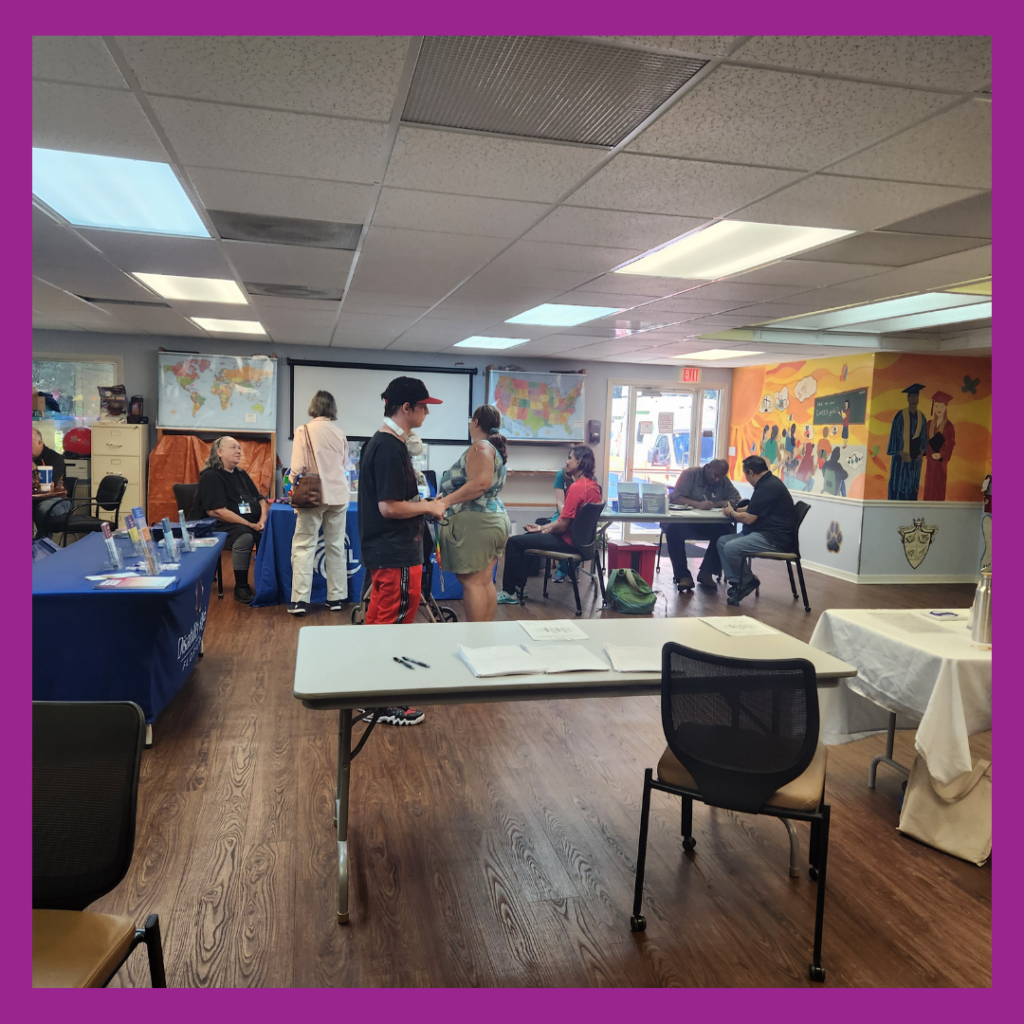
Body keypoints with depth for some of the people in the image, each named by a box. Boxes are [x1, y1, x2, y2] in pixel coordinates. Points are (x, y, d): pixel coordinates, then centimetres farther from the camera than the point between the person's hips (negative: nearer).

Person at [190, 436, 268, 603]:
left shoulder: (241, 474, 17)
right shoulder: (211, 477, -7)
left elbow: (260, 499, 14)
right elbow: (217, 511, -18)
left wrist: (262, 521, -8)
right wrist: (250, 525, -20)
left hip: (249, 524, 7)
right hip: (219, 527, -7)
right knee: (245, 537, -36)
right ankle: (241, 588, -23)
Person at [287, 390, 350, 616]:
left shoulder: (304, 431, -7)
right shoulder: (339, 433, 4)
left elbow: (298, 467, -10)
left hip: (313, 496, -3)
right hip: (338, 495, 3)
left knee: (304, 546, 2)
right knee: (336, 546, 10)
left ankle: (300, 600, -2)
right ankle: (336, 597, 14)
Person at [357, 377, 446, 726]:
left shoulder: (378, 443, 12)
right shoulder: (391, 449, -20)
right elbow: (389, 507, -24)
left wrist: (423, 505, 12)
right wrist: (429, 507, -11)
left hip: (384, 550, 11)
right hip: (396, 555, -11)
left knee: (378, 623, 18)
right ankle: (385, 705, 10)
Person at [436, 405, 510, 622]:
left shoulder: (480, 447, -11)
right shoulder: (496, 447, 20)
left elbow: (480, 484, -24)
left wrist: (446, 502, -23)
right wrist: (449, 497, 30)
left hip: (475, 521, -10)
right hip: (492, 519, 10)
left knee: (471, 581, -7)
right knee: (485, 581, 11)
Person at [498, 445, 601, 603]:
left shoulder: (577, 487, -23)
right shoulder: (593, 485, 6)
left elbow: (562, 525, -21)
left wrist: (545, 530, 0)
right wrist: (542, 527, 13)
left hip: (568, 542, -10)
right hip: (580, 539, 10)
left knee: (514, 543, -1)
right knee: (527, 537, 25)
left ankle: (509, 592, 9)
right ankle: (518, 587, 25)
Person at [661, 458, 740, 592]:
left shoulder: (724, 481, 9)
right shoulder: (690, 474, -5)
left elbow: (736, 499, -2)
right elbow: (676, 498, -17)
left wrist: (717, 504, -20)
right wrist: (698, 505, -32)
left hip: (708, 524, 4)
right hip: (682, 520, -4)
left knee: (726, 531, -25)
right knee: (673, 528, -37)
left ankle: (706, 573, -13)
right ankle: (683, 575, -28)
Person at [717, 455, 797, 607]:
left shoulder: (767, 487, -18)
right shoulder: (768, 482, 15)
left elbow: (748, 518, -18)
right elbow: (752, 511, 29)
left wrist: (731, 513, 1)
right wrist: (736, 510, 12)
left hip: (775, 538, -11)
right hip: (764, 533, 11)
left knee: (731, 548, -26)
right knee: (722, 541, 4)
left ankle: (749, 581, -2)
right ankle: (736, 582, -3)